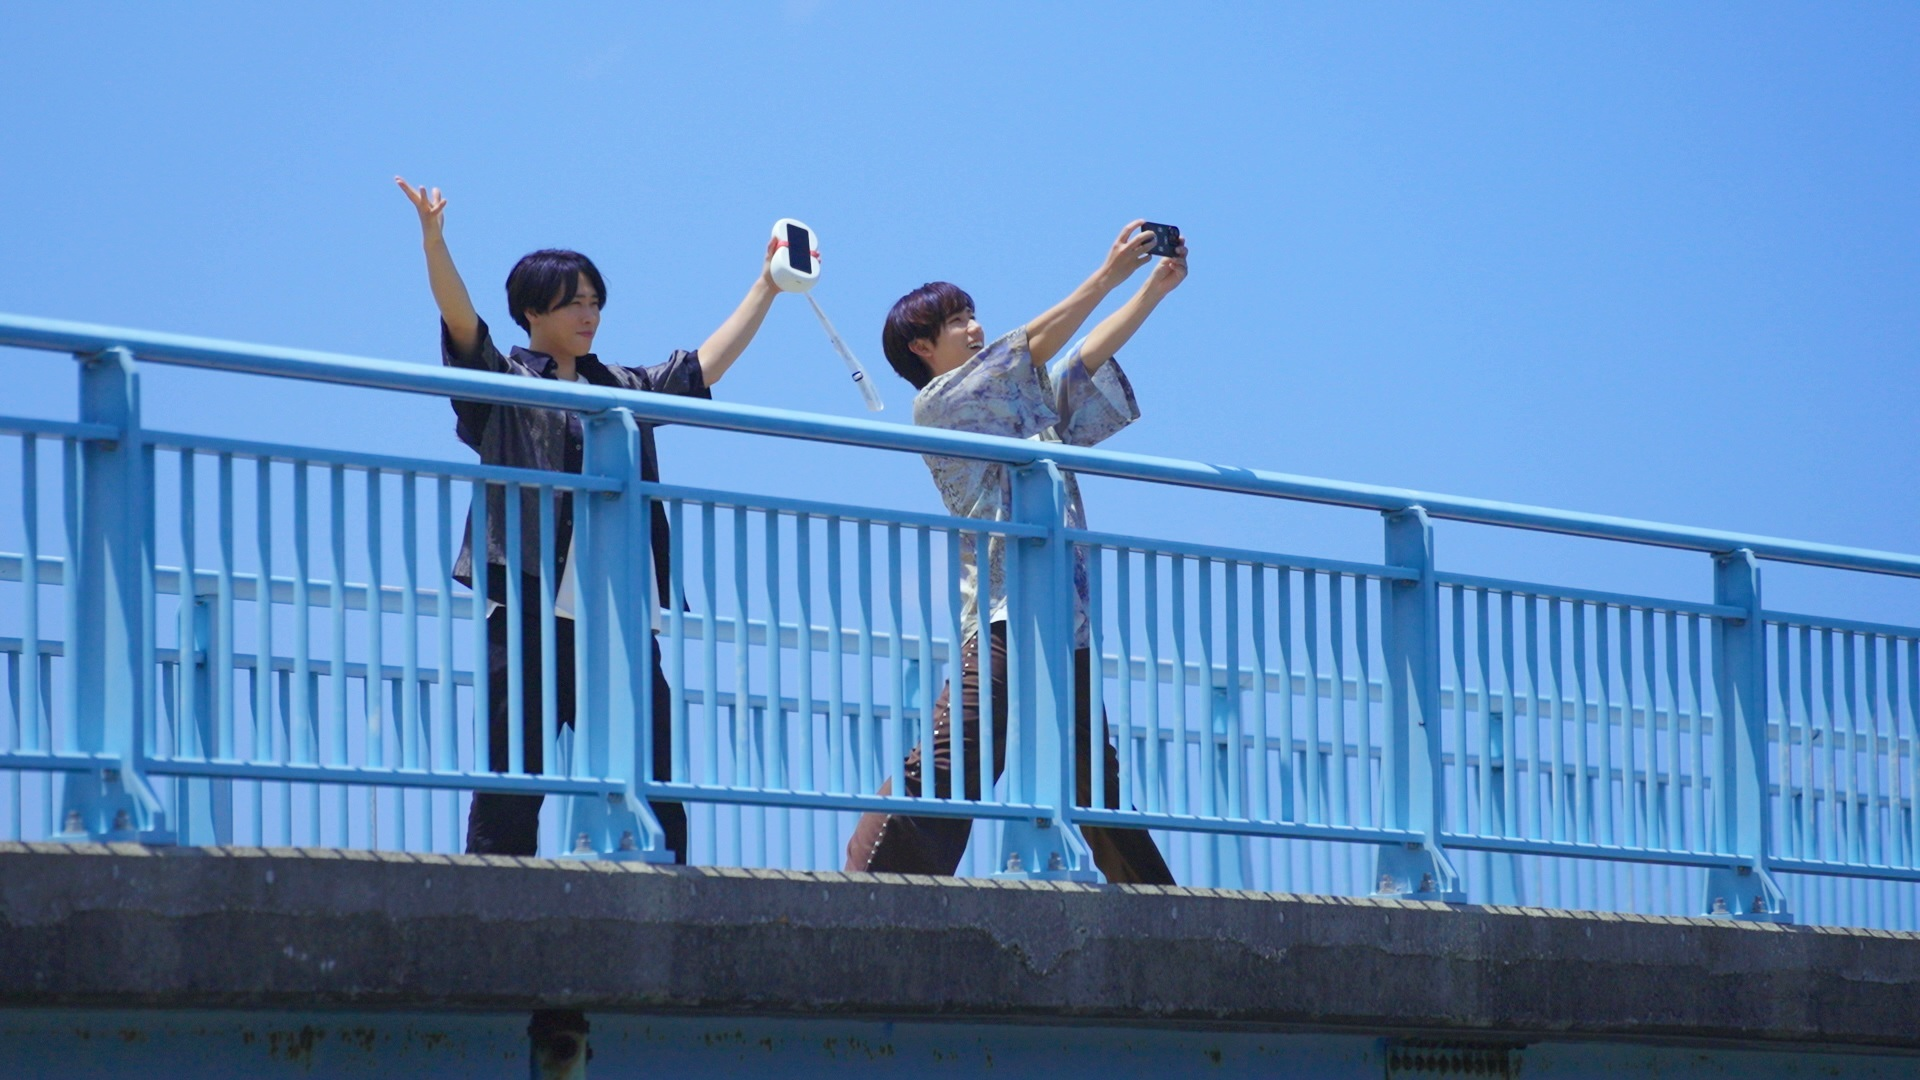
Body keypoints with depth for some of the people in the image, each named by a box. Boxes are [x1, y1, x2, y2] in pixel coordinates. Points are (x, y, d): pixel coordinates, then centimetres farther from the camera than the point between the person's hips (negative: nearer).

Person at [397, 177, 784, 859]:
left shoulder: (626, 389, 22)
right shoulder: (503, 383, 7)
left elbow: (708, 363, 28)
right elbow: (461, 320, -7)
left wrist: (768, 285, 28)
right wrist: (433, 240, -23)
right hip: (530, 608, -5)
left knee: (652, 786, 2)